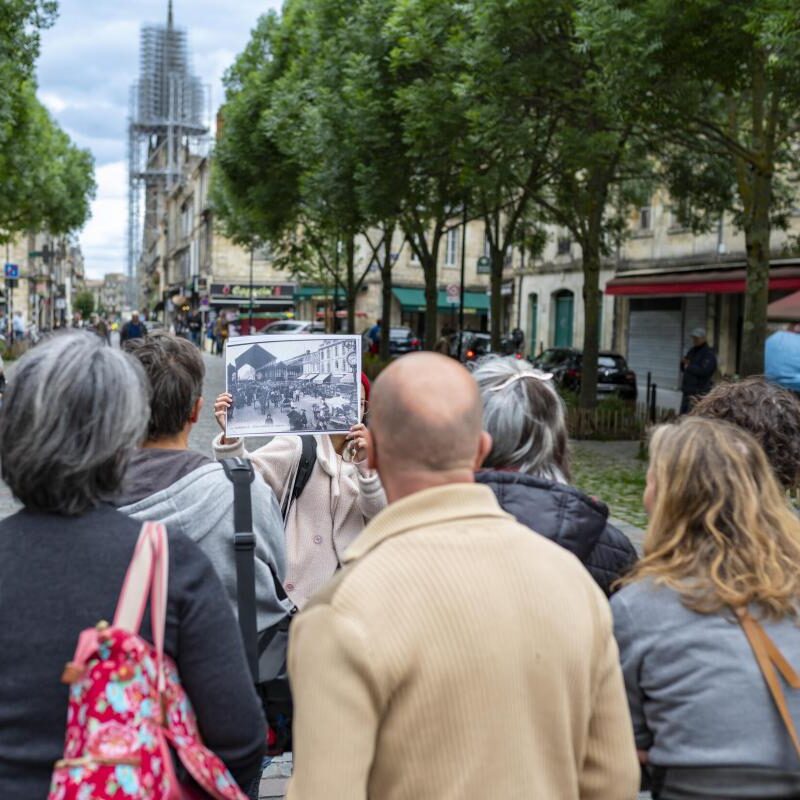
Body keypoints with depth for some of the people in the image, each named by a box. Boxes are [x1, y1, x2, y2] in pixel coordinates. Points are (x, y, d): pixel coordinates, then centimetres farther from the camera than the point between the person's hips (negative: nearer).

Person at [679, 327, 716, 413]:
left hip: (699, 392, -9)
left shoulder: (709, 354, -9)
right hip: (687, 390, 9)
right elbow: (684, 368, 21)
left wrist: (689, 367, -11)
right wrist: (684, 363, -2)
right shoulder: (692, 351, 17)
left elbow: (704, 371, -22)